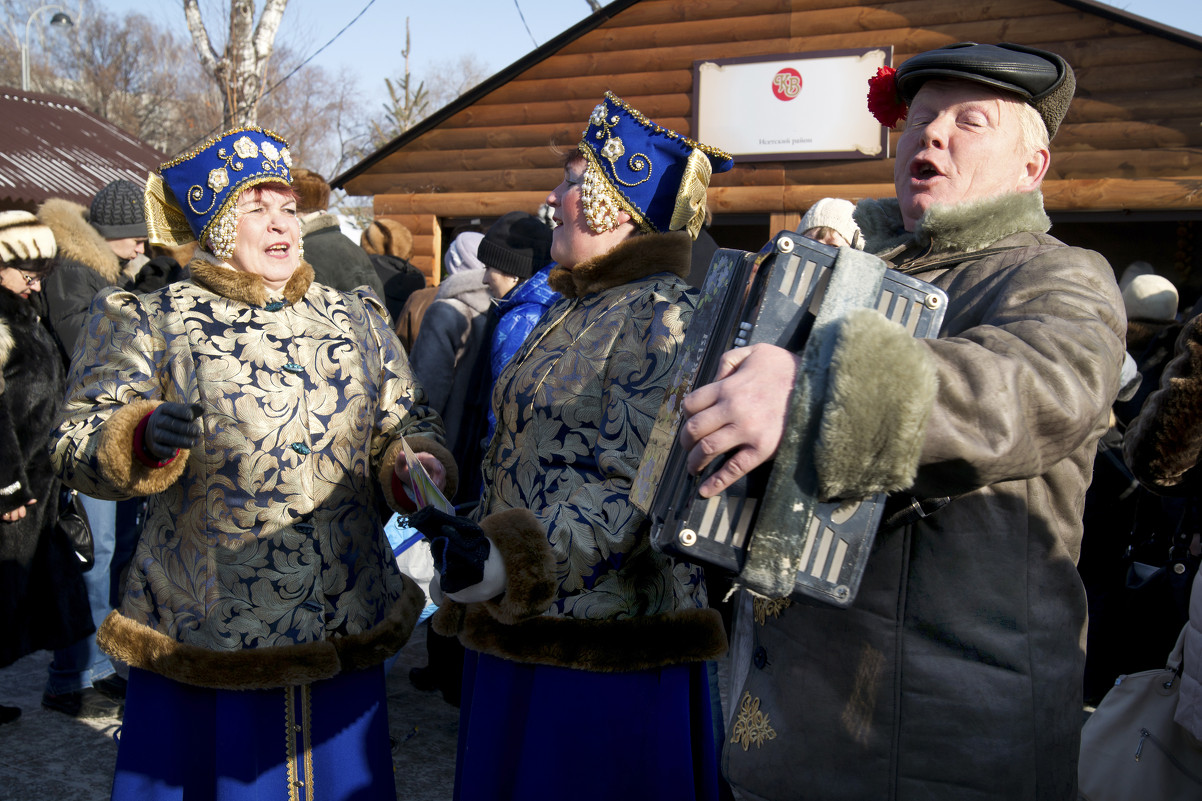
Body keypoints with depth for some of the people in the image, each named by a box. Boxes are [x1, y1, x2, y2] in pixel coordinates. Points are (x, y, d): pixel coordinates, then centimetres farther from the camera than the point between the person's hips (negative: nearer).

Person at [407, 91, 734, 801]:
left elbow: (634, 491, -25)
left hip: (605, 649, -9)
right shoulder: (571, 312, 14)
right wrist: (474, 550, 17)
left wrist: (506, 563, -33)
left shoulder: (660, 316, -16)